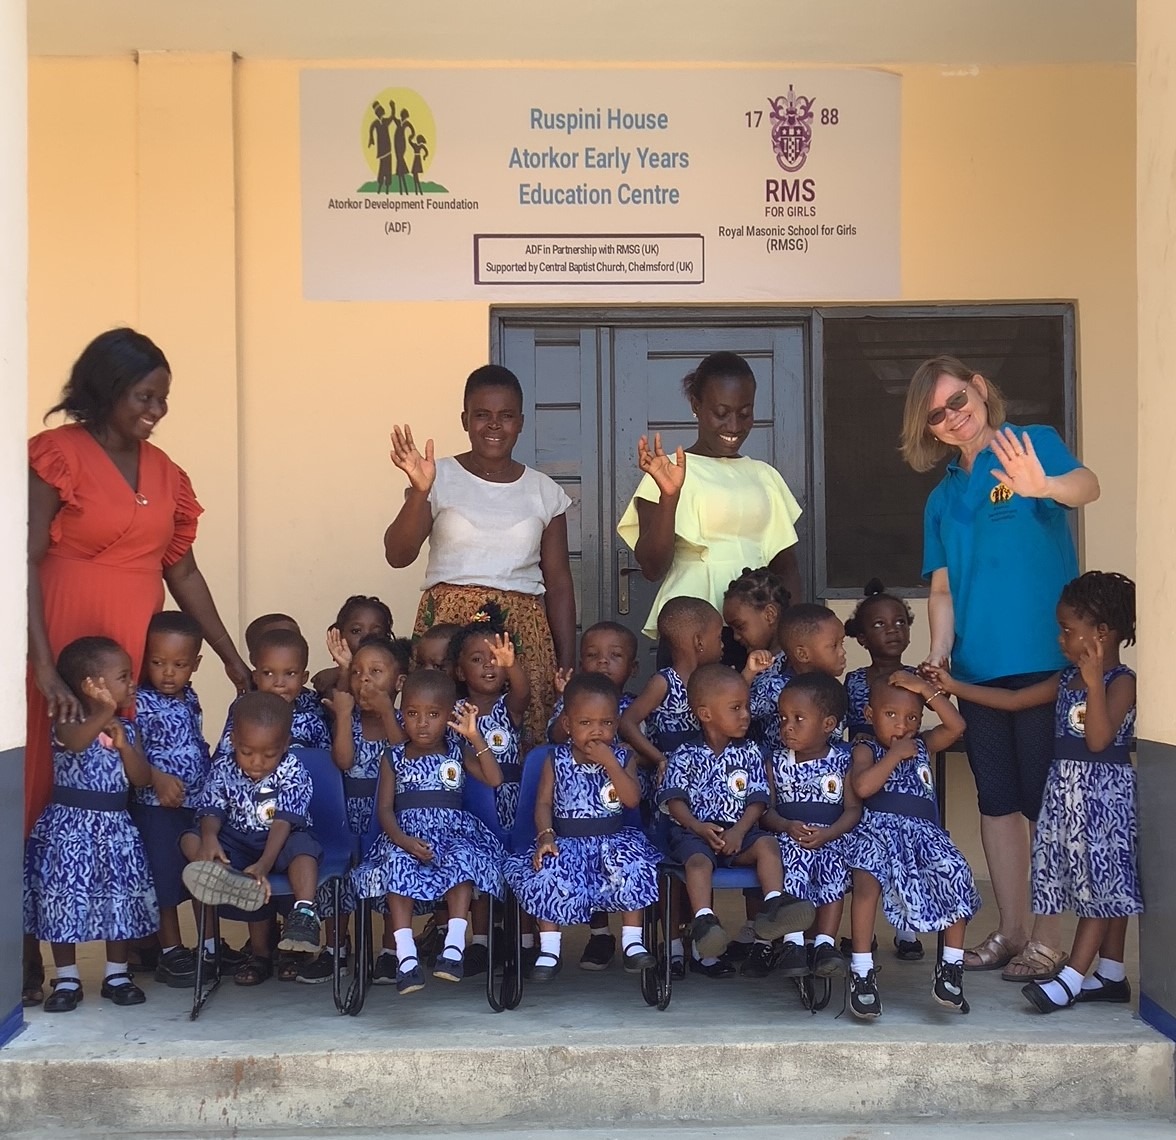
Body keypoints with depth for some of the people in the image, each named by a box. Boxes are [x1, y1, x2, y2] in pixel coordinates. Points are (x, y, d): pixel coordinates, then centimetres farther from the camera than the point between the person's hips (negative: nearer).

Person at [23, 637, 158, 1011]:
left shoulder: (125, 728, 6)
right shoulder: (68, 723, -10)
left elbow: (142, 779, 0)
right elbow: (77, 742, -34)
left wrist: (123, 745, -14)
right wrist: (105, 712, -45)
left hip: (115, 827, 5)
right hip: (70, 825, -5)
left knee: (120, 898, 7)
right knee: (65, 898, 0)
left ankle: (117, 974, 20)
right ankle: (67, 979, 11)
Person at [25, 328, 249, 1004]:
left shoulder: (163, 472, 15)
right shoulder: (57, 456, -5)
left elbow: (183, 573, 19)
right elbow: (25, 564, -11)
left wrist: (234, 662, 16)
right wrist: (45, 669, -20)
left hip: (142, 659, 6)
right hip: (66, 653, -5)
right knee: (50, 797, -5)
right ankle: (30, 965, 0)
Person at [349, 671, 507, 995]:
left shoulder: (458, 752, 11)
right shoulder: (394, 757, 11)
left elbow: (494, 779, -4)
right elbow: (384, 807, 2)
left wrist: (475, 737, -11)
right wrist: (402, 839, -18)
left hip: (453, 831, 0)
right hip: (406, 833, 0)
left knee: (463, 857, -34)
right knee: (397, 862, -33)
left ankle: (455, 944, -39)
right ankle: (405, 954, -38)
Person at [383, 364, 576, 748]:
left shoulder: (544, 492, 10)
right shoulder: (440, 478, 3)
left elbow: (559, 583, 12)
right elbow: (397, 555, -8)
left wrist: (568, 664, 8)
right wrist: (420, 491, -22)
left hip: (523, 632, 2)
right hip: (449, 627, -2)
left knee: (524, 746, -6)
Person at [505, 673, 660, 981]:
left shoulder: (622, 758, 2)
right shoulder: (556, 760, 2)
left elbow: (632, 799, -12)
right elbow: (544, 803, -1)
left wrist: (609, 763, -20)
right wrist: (545, 835, -19)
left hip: (613, 839, 1)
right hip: (566, 841, -1)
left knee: (634, 868, -28)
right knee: (547, 873, -28)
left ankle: (632, 941, -10)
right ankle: (549, 950, -12)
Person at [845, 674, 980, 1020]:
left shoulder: (923, 745, 23)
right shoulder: (866, 750, 11)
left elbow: (956, 726, 5)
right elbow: (862, 786, -9)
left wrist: (926, 689, 1)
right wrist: (895, 755, -2)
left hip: (924, 832, 4)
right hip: (878, 829, -3)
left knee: (958, 875, -26)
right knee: (869, 876, -36)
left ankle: (952, 964, -14)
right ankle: (861, 971, -30)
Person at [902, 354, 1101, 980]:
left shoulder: (1034, 443, -2)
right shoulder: (943, 498, 15)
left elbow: (1087, 486, -23)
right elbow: (943, 589, 13)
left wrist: (1044, 486, -45)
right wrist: (938, 656, -2)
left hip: (1045, 658, -6)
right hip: (978, 665, 6)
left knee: (1046, 799, -2)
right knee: (997, 800, 12)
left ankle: (1049, 941, 5)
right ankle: (1011, 930, 22)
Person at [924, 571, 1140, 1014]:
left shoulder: (1121, 682, -11)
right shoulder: (1066, 679, 12)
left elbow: (1099, 738, -22)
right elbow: (1012, 699, 13)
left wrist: (1094, 682, -28)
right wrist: (953, 687, 9)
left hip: (1104, 792, -8)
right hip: (1067, 790, 8)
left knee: (1102, 882, -5)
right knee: (1103, 888, 12)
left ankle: (1071, 979, -9)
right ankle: (1111, 976, 17)